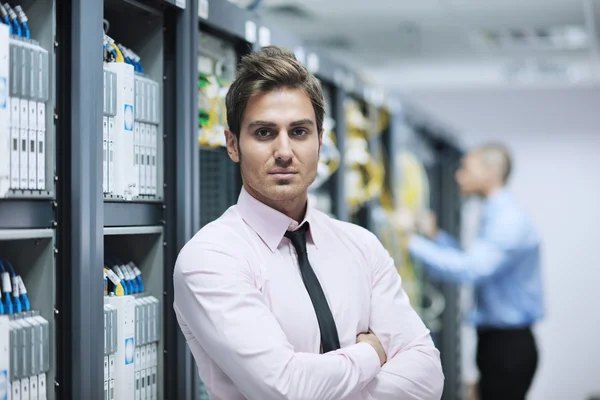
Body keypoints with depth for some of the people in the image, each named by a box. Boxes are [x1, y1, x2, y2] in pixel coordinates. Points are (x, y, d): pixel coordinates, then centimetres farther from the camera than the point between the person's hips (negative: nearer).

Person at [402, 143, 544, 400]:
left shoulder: (510, 220, -18)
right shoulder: (494, 215, 13)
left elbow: (470, 270, -29)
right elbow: (472, 262, 22)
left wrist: (414, 243, -24)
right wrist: (436, 236, 11)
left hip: (509, 343, -10)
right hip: (493, 339, 10)